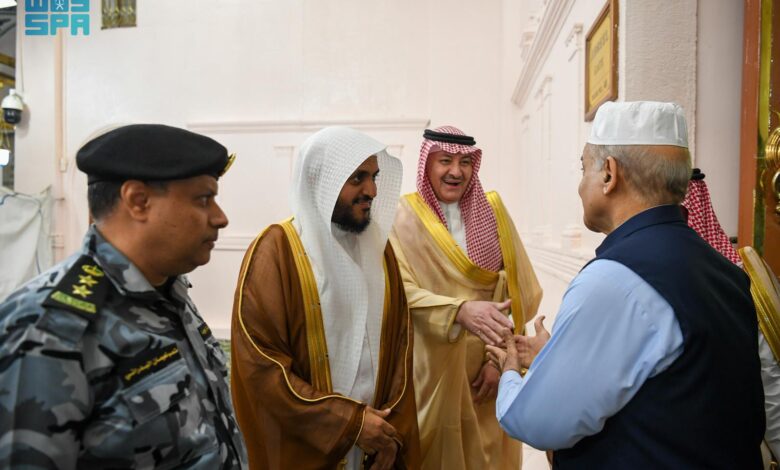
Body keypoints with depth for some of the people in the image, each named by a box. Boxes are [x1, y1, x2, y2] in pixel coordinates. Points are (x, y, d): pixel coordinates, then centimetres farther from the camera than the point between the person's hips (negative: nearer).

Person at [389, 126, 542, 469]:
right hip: (432, 367, -2)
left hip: (486, 366, 3)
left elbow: (518, 289, 0)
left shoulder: (492, 210, 3)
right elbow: (401, 290, -16)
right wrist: (460, 310, -32)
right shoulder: (404, 217, -5)